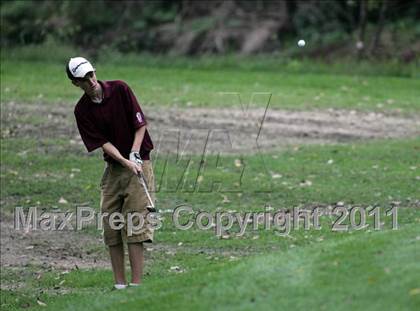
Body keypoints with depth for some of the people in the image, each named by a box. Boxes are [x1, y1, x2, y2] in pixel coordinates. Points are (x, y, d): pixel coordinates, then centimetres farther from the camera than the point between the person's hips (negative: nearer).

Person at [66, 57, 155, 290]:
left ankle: (136, 284, -11)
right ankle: (119, 285, 6)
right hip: (113, 167, 3)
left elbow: (140, 124, -3)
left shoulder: (119, 89, -6)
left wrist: (134, 154, -14)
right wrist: (125, 161, -21)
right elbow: (103, 142, -7)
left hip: (139, 163, -3)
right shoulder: (82, 110, -1)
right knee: (111, 226, 0)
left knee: (134, 225, -11)